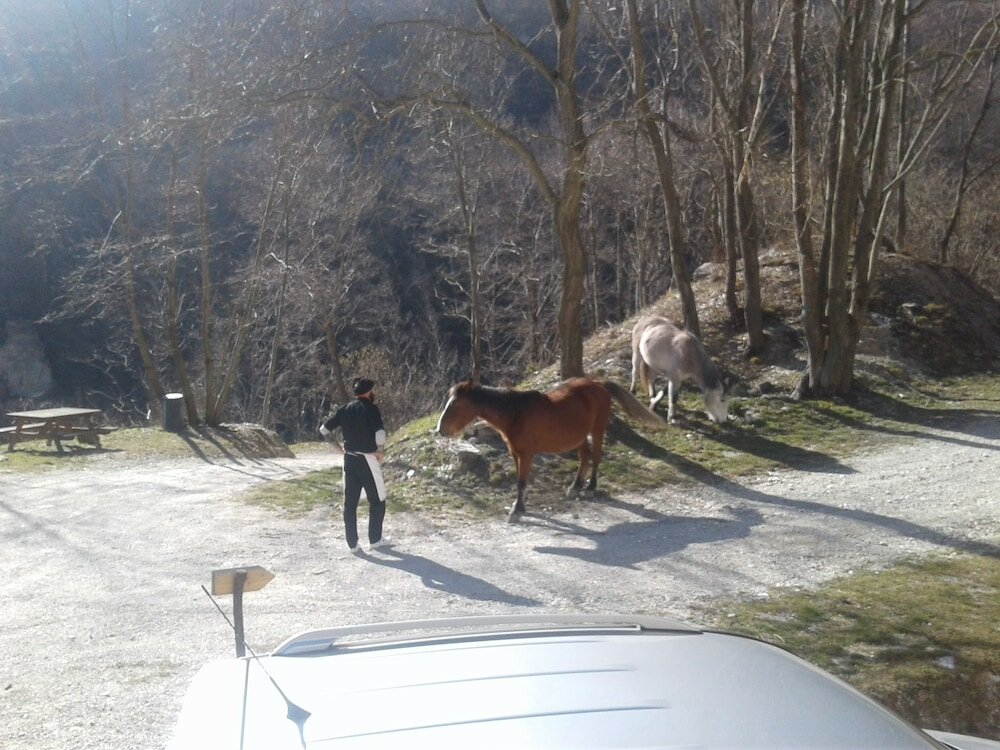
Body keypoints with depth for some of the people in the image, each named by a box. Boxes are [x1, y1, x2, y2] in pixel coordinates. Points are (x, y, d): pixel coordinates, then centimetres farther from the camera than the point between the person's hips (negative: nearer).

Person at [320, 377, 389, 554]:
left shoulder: (344, 410, 8)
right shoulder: (371, 409, -11)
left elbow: (324, 429, 13)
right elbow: (380, 433, -25)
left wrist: (338, 447, 16)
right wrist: (379, 451, -8)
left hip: (349, 460, 6)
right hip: (367, 460, -6)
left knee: (350, 503, 8)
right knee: (377, 501, 10)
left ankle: (353, 544, 10)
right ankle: (375, 539, 15)